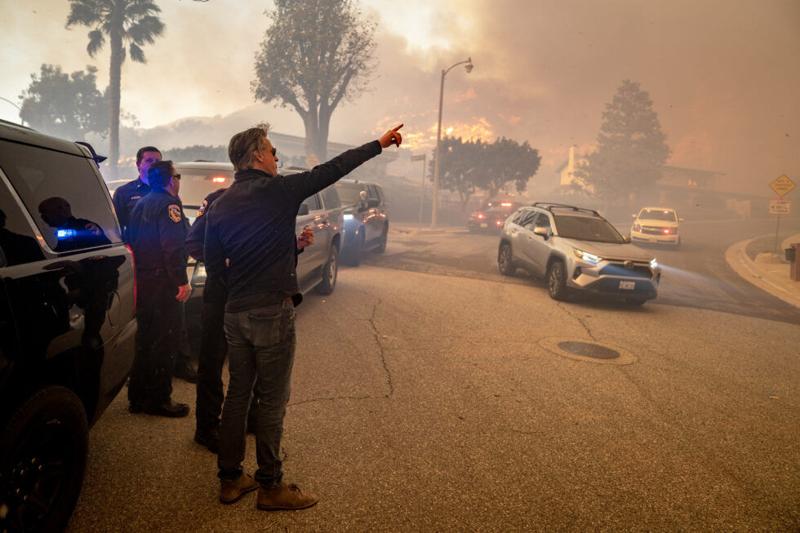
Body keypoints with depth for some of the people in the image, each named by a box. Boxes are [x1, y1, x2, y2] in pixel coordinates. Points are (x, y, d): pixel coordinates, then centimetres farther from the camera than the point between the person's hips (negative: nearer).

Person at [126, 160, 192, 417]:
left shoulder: (141, 203, 17)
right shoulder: (169, 203, -12)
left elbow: (131, 239, 19)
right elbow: (173, 246, -22)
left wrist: (139, 270, 21)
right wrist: (182, 281, -22)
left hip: (142, 279, 9)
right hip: (162, 281, -9)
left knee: (144, 338, 16)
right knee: (163, 341, -2)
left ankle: (137, 396, 24)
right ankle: (158, 399, 4)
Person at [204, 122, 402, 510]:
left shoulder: (220, 206, 8)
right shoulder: (278, 191, -9)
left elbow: (212, 266, 10)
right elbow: (332, 169, -3)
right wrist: (379, 144, 6)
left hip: (235, 313, 7)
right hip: (272, 312, -6)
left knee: (238, 394, 15)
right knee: (272, 401, 3)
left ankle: (230, 479, 25)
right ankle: (270, 487, 13)